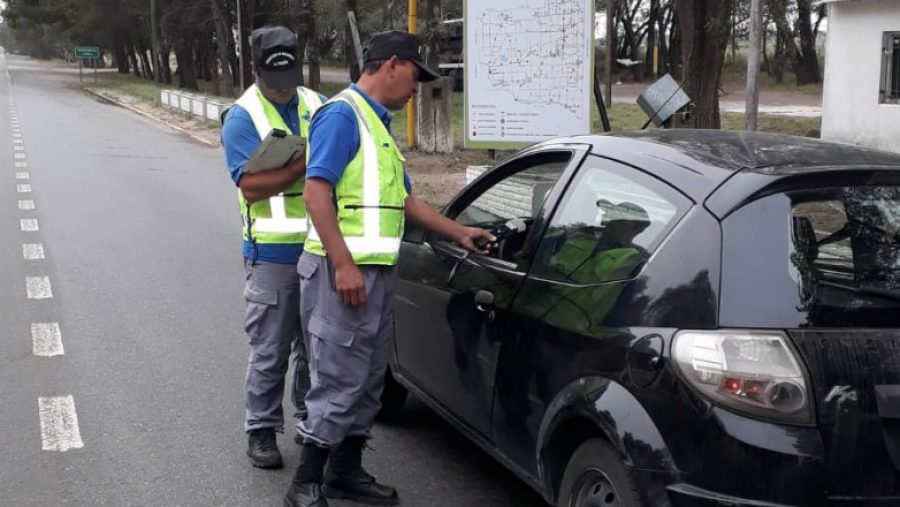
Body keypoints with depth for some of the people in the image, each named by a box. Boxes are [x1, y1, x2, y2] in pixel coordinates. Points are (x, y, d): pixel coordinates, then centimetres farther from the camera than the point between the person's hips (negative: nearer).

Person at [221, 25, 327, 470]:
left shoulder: (318, 106, 9)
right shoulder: (242, 118, -7)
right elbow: (251, 185, -17)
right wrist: (306, 164, -24)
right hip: (273, 254, -5)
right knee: (270, 353, 2)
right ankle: (261, 431, 14)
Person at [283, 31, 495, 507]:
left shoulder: (377, 123, 19)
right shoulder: (342, 115, -11)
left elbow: (404, 198, 27)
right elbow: (316, 192, -20)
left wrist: (458, 232, 26)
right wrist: (343, 265, -24)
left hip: (376, 272, 10)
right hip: (345, 271, -10)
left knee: (366, 380, 15)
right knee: (339, 382, -6)